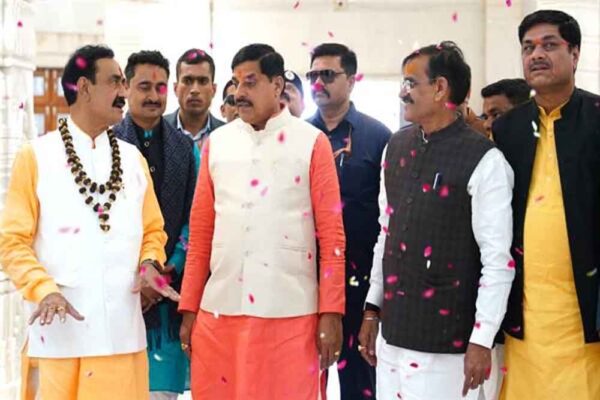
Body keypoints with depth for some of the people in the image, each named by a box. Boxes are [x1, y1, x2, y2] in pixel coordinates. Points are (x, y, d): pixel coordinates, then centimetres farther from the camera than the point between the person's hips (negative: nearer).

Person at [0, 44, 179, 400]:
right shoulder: (36, 156, 1)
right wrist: (44, 289, -18)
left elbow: (152, 230, 18)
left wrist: (149, 263, -4)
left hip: (123, 328, 4)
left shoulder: (132, 158, 14)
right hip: (62, 329, -3)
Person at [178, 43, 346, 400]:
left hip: (289, 313, -3)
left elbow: (331, 234, -2)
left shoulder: (312, 143, 0)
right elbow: (200, 234, 12)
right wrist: (189, 307, 8)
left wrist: (331, 313, -7)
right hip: (219, 310, 3)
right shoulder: (217, 143, 9)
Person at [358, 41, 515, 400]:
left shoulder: (484, 161, -11)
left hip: (447, 341, -6)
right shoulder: (396, 147, 8)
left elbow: (498, 259, -12)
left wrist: (482, 341, -13)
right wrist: (372, 309, 14)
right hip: (393, 330, 6)